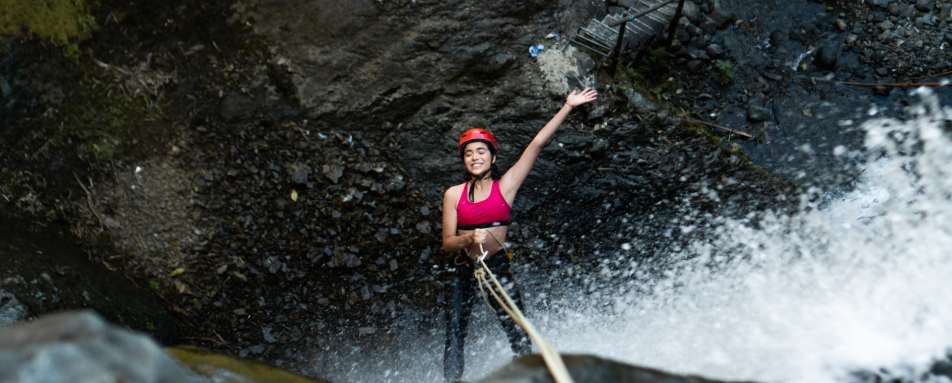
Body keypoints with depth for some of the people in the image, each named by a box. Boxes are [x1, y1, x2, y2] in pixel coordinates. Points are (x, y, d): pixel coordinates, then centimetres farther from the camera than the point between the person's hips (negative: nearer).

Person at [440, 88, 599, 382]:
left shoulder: (505, 185, 1)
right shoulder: (453, 194, 4)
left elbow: (537, 144, -4)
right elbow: (447, 243, 2)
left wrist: (567, 107, -6)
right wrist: (470, 238, -19)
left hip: (498, 267, -1)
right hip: (463, 269, 1)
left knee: (519, 335, -9)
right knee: (454, 337, 1)